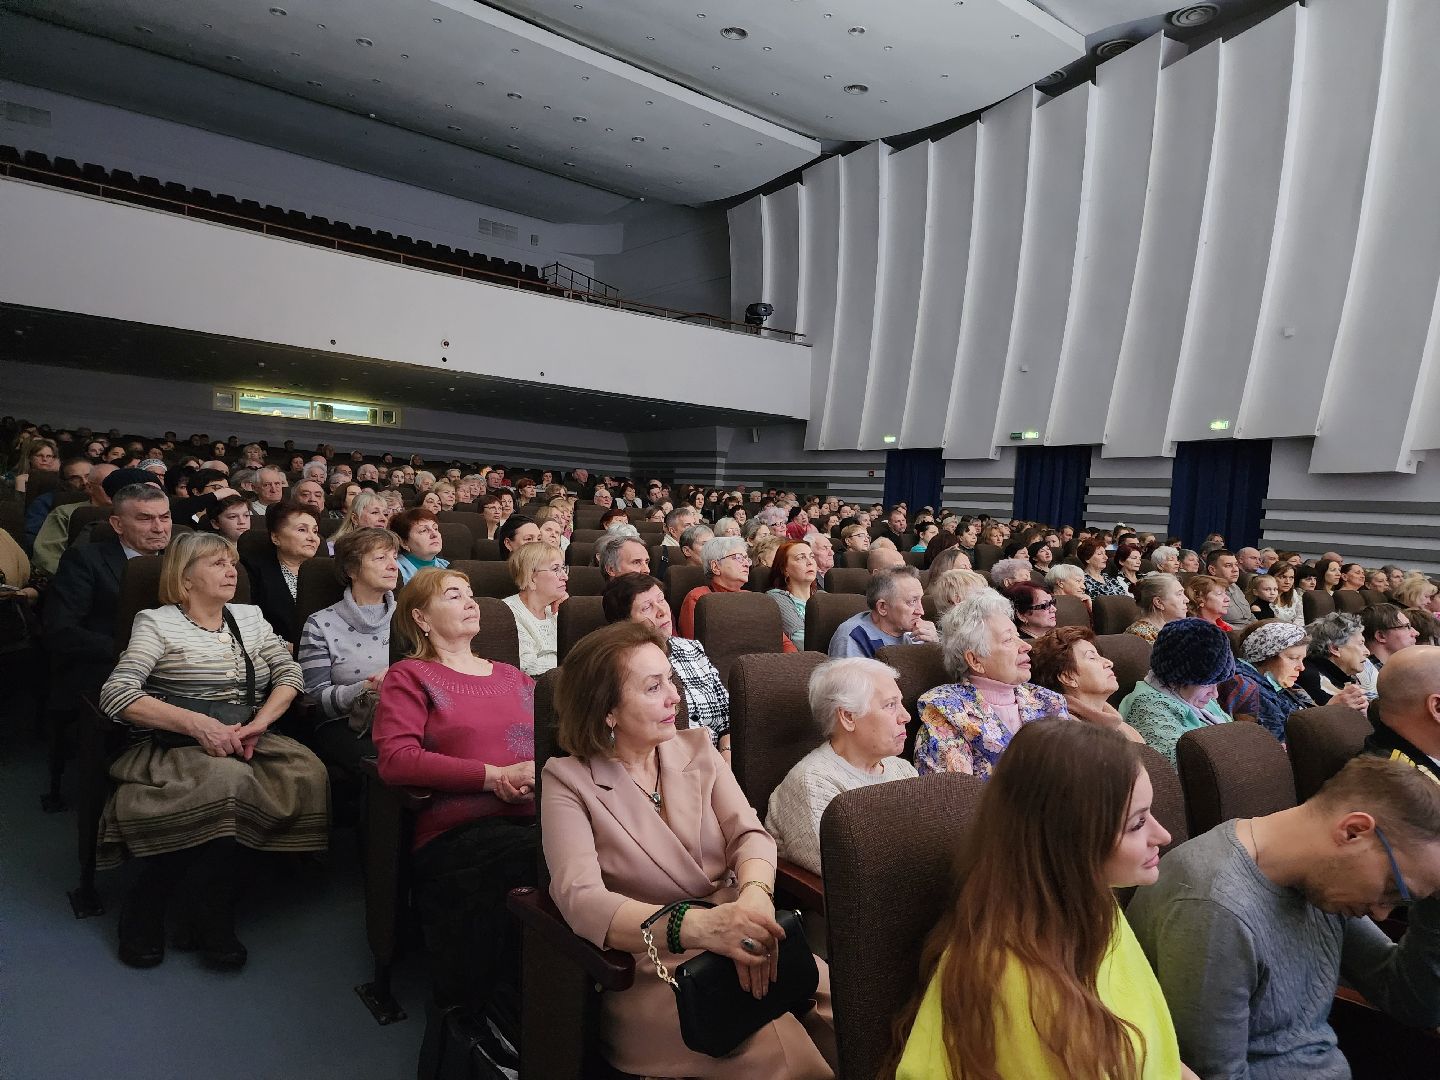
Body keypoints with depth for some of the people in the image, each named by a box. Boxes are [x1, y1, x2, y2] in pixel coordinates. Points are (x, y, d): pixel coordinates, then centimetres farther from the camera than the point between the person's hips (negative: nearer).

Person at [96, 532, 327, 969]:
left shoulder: (249, 617, 18)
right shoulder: (157, 622, 2)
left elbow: (290, 673, 12)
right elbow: (116, 694, -10)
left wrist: (260, 722, -7)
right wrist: (197, 724, -21)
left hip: (245, 743, 5)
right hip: (180, 747, -5)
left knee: (308, 772, -27)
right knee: (232, 781, -38)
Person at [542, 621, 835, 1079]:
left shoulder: (696, 747, 9)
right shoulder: (569, 780, -5)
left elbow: (750, 835, -1)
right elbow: (581, 900, -19)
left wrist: (754, 897, -25)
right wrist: (699, 925, -34)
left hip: (733, 941, 5)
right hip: (649, 967, -4)